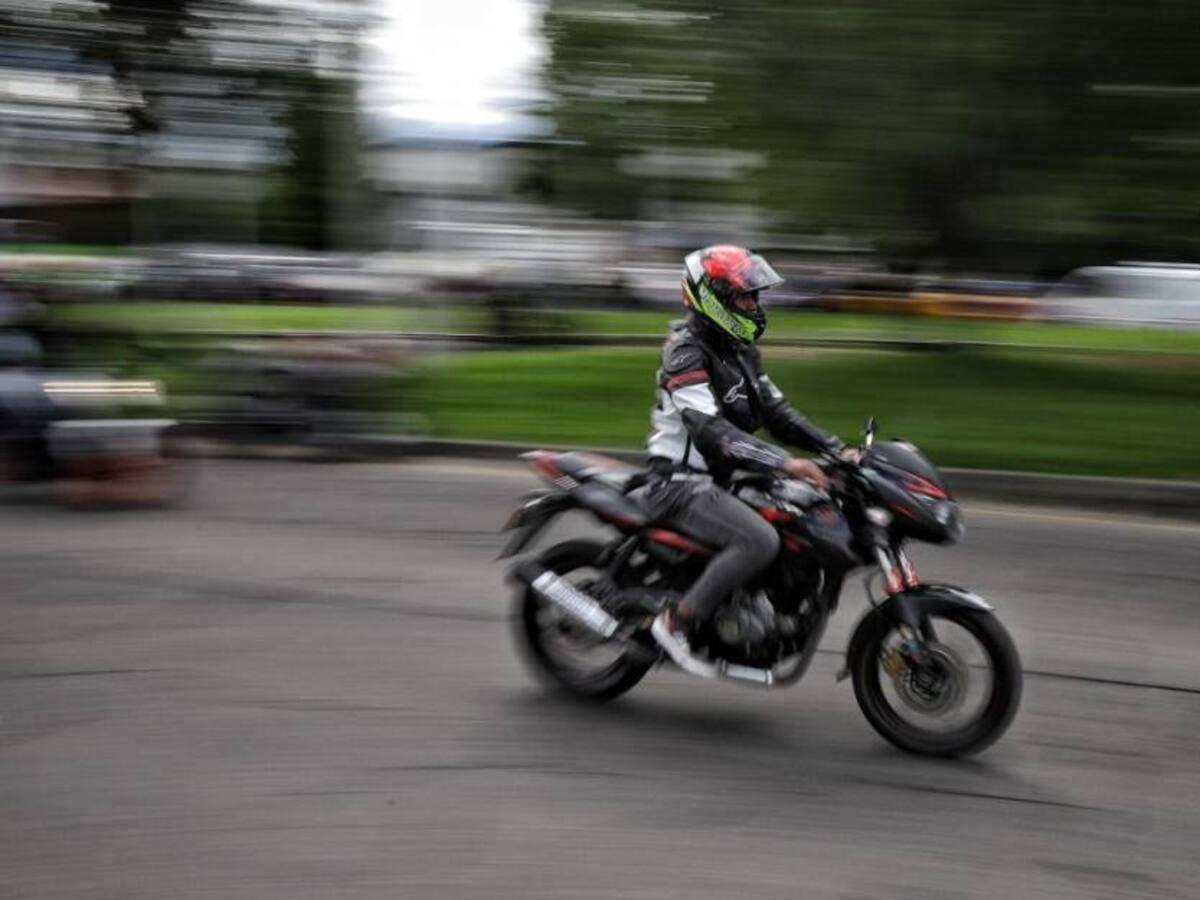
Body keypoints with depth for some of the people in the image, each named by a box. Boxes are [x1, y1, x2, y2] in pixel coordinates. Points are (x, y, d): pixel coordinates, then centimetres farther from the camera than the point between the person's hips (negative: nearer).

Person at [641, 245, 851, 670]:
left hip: (720, 478, 10)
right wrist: (785, 463, -37)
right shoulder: (686, 351, -17)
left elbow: (776, 411, 14)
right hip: (681, 483, -10)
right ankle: (677, 622, -19)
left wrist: (837, 449, -1)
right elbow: (710, 430, -29)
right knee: (760, 541, -30)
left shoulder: (740, 351, 13)